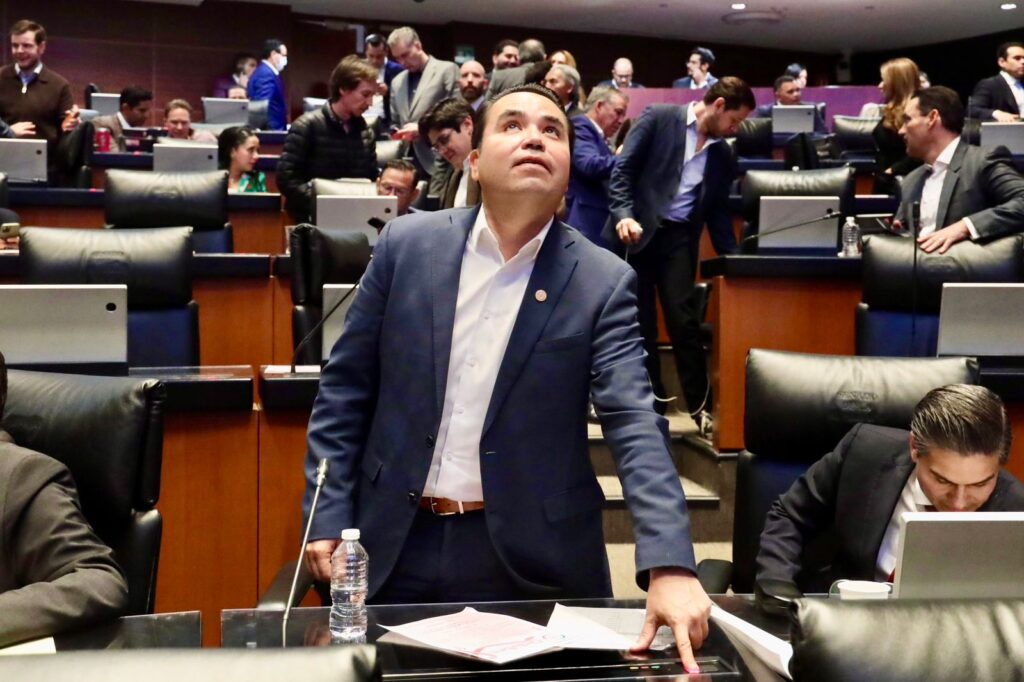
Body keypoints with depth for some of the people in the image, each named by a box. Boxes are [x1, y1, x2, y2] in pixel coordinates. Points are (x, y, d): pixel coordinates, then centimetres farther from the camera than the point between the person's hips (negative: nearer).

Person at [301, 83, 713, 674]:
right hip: (397, 544, 2)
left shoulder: (603, 282, -6)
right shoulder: (408, 245, -1)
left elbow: (635, 424, -15)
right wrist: (329, 516, -2)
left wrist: (669, 565, -28)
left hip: (532, 557, -1)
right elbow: (346, 388, 4)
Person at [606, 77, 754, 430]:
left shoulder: (723, 155, 14)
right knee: (640, 323, 1)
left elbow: (719, 210, 18)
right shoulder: (658, 118, -1)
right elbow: (623, 169, -7)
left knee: (683, 319, -9)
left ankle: (699, 404, -2)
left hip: (679, 237, 3)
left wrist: (732, 258, 11)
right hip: (637, 231, -3)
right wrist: (623, 214, -21)